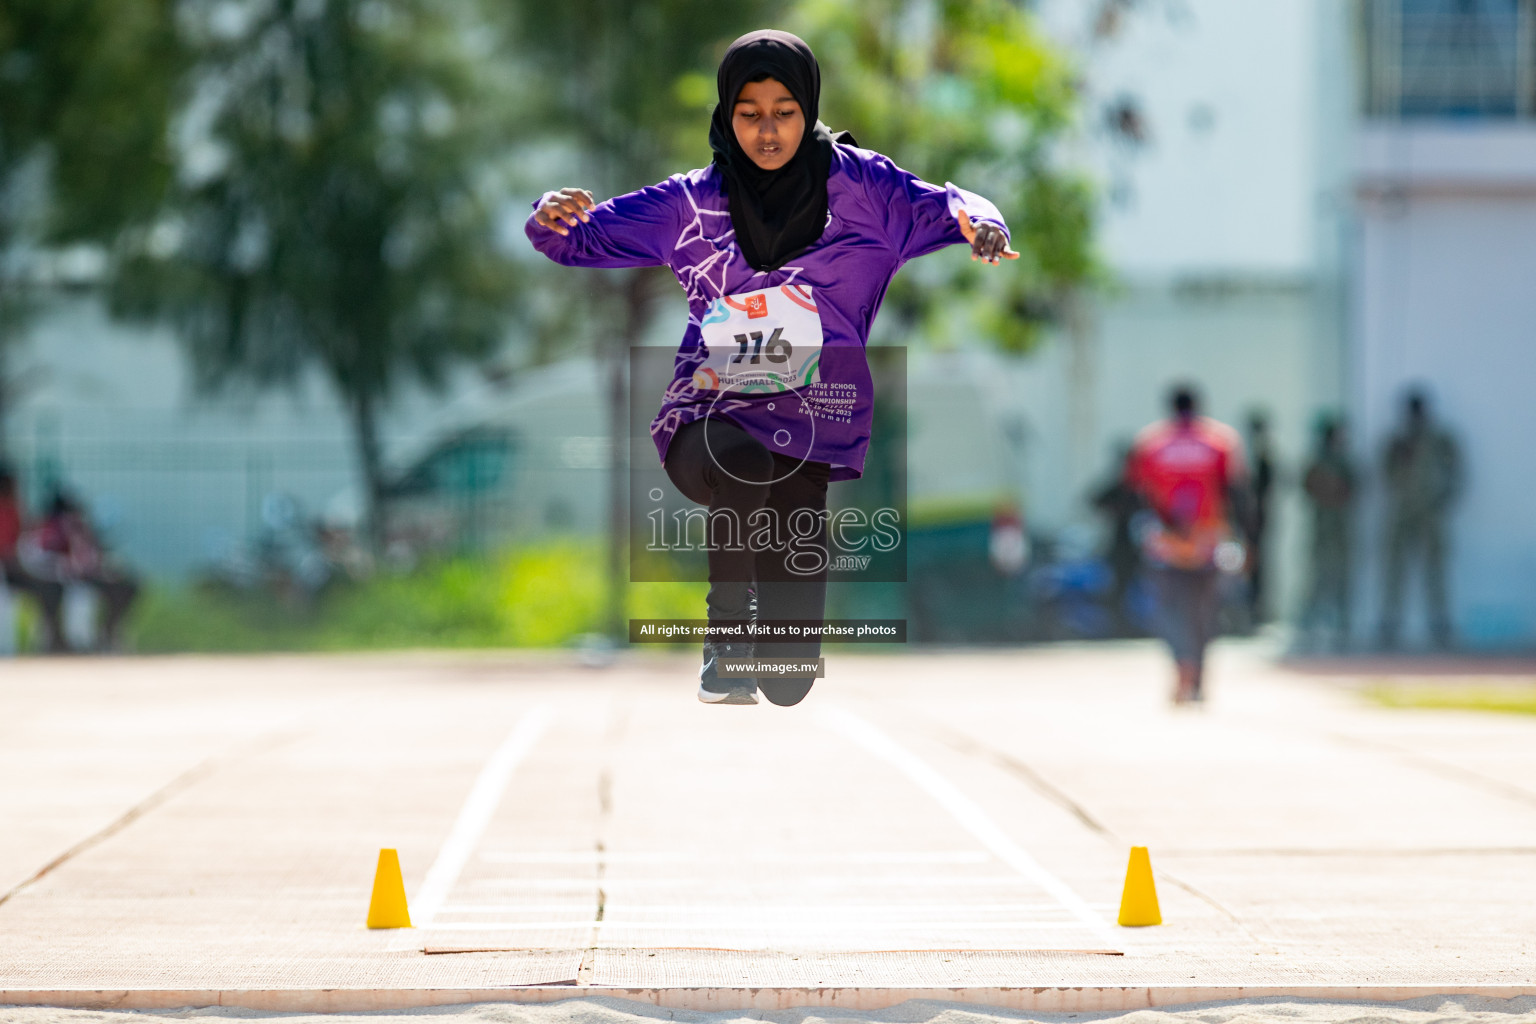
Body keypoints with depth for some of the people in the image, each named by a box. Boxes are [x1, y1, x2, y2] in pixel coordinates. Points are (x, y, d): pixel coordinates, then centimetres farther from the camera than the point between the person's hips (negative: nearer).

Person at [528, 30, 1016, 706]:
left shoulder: (857, 186, 0)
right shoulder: (693, 205, 1)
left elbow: (941, 208, -7)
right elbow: (587, 237, -2)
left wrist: (978, 222, -30)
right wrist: (552, 219, -25)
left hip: (810, 423, 0)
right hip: (708, 416, 0)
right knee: (742, 465, -40)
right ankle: (726, 629, -17)